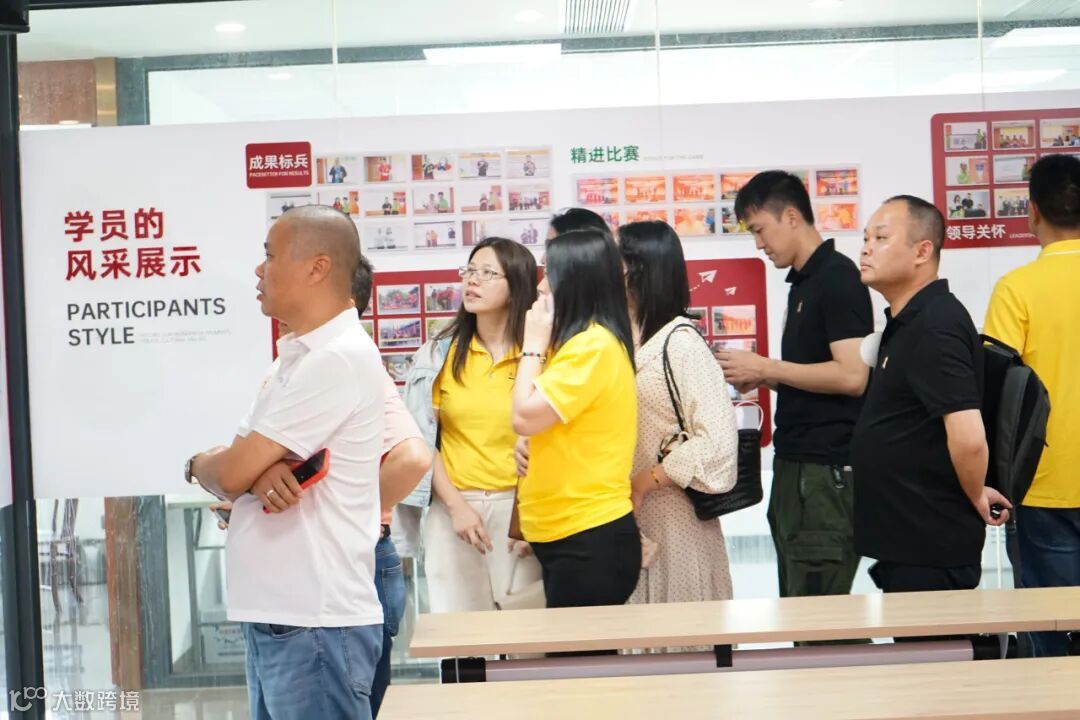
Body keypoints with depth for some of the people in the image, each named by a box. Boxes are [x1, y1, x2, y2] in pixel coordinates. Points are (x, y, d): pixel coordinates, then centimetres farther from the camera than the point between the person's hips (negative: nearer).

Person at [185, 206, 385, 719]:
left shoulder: (338, 359, -17)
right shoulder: (295, 356, 15)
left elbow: (229, 474, -16)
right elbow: (239, 467, 9)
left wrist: (198, 465, 7)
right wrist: (259, 473, -14)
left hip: (314, 624, -9)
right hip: (270, 616, 9)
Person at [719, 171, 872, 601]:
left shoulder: (837, 277, -12)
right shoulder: (802, 282, 16)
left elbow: (851, 376, -21)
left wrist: (766, 367, -14)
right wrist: (761, 380, 7)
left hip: (827, 471, -9)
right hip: (796, 466, 10)